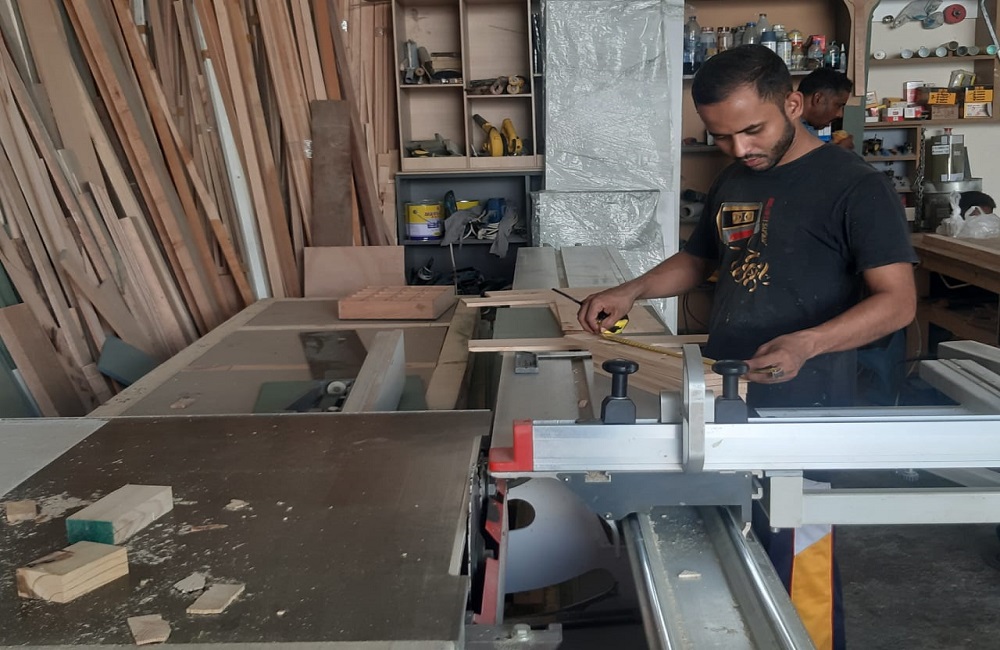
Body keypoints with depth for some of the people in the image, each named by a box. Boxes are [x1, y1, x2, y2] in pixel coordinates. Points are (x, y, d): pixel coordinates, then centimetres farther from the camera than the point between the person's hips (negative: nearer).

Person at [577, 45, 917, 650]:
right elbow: (697, 260, 25)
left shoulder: (856, 186, -10)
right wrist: (631, 291, 7)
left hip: (801, 410, -6)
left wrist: (807, 343, -32)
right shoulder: (733, 182, 12)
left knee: (791, 567, 1)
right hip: (723, 396, 7)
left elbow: (897, 300, -15)